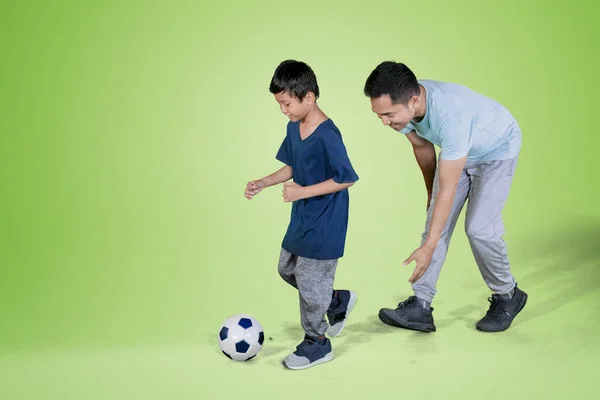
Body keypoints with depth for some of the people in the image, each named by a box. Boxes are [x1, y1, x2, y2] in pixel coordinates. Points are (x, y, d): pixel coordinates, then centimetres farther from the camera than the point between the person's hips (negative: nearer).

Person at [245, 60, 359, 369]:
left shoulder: (327, 135, -24)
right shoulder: (293, 128, 2)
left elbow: (346, 178, -22)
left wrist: (303, 192, -23)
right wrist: (262, 184, 0)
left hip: (325, 221, -9)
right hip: (302, 216, 9)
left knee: (309, 278, 0)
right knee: (287, 268, 20)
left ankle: (316, 343, 21)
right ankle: (338, 301, 37)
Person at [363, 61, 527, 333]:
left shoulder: (451, 114, -43)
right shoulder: (401, 105, -22)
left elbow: (448, 188, -37)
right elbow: (422, 147, 0)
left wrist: (428, 247, -34)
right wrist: (430, 192, 14)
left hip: (497, 150, -6)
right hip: (457, 150, 7)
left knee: (479, 227, -12)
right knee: (436, 221, -4)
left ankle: (507, 296, 13)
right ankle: (420, 307, -3)